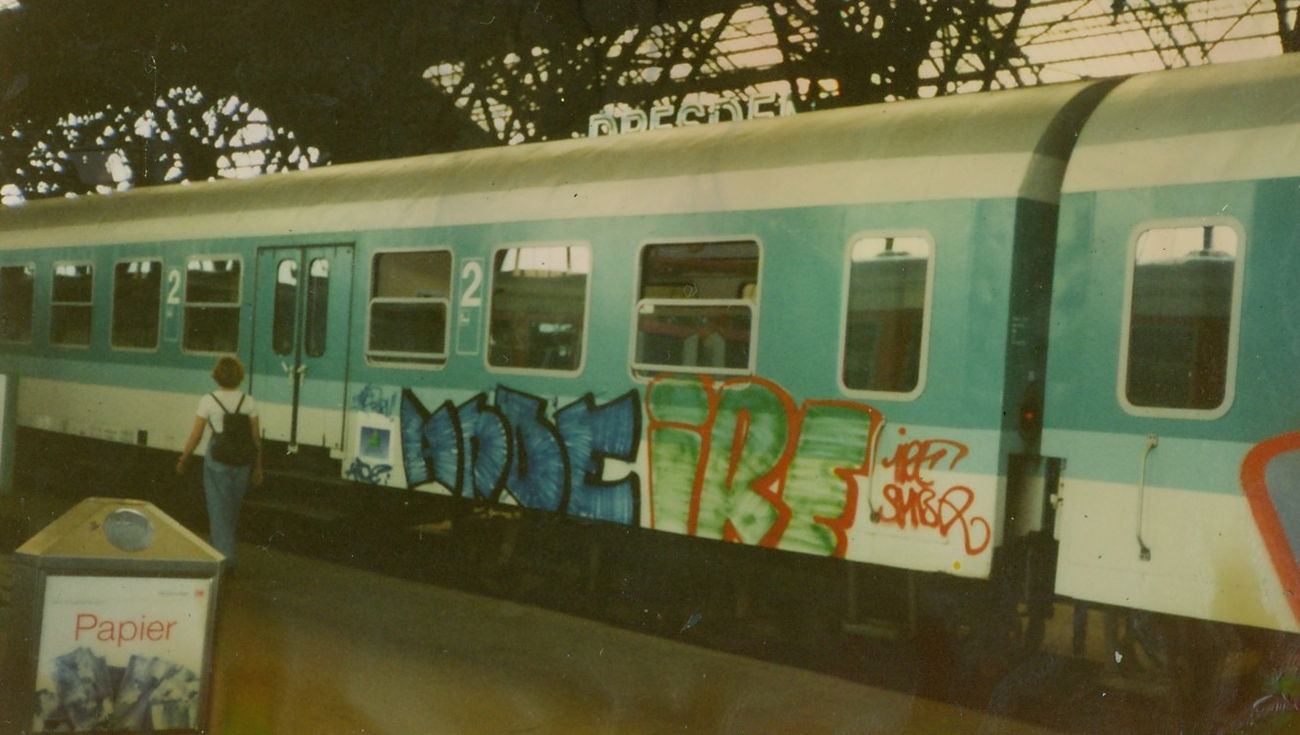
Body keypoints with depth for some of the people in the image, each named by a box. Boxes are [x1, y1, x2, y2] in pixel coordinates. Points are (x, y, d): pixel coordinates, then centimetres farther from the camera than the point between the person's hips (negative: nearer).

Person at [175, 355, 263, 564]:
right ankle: (223, 548, 35)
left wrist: (183, 459, 9)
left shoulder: (208, 401, -7)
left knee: (218, 509, 3)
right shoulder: (248, 401, 0)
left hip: (217, 459, -3)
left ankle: (224, 557, -2)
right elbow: (256, 437, 1)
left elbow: (196, 435, -5)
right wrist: (257, 467, 10)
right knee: (233, 509, 19)